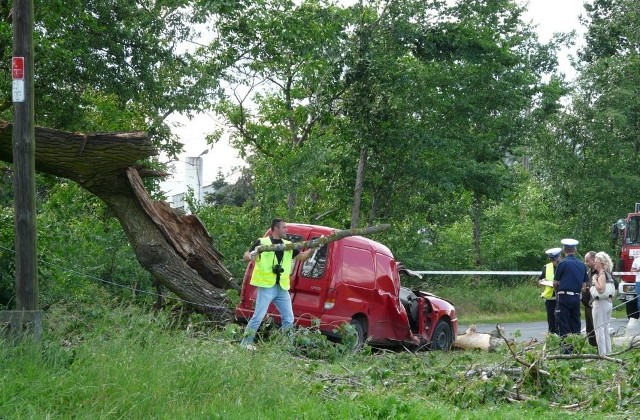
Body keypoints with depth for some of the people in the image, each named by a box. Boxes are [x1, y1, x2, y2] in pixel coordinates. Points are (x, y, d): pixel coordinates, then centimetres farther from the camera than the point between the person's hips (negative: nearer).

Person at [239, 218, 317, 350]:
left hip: (282, 288, 6)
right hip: (266, 286, -6)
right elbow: (245, 256, -5)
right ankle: (246, 342, 2)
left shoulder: (288, 245, 14)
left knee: (289, 319, 6)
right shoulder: (263, 242, -2)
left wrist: (313, 247, 3)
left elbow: (302, 257, 19)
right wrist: (251, 256, -29)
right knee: (258, 316, -9)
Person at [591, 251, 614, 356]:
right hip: (609, 303, 9)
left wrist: (594, 280, -15)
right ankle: (608, 352, 16)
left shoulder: (602, 274, -15)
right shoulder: (608, 274, 13)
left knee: (599, 330, -6)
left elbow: (601, 289, -27)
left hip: (600, 303, -9)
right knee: (606, 330, 14)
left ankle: (602, 354, -7)